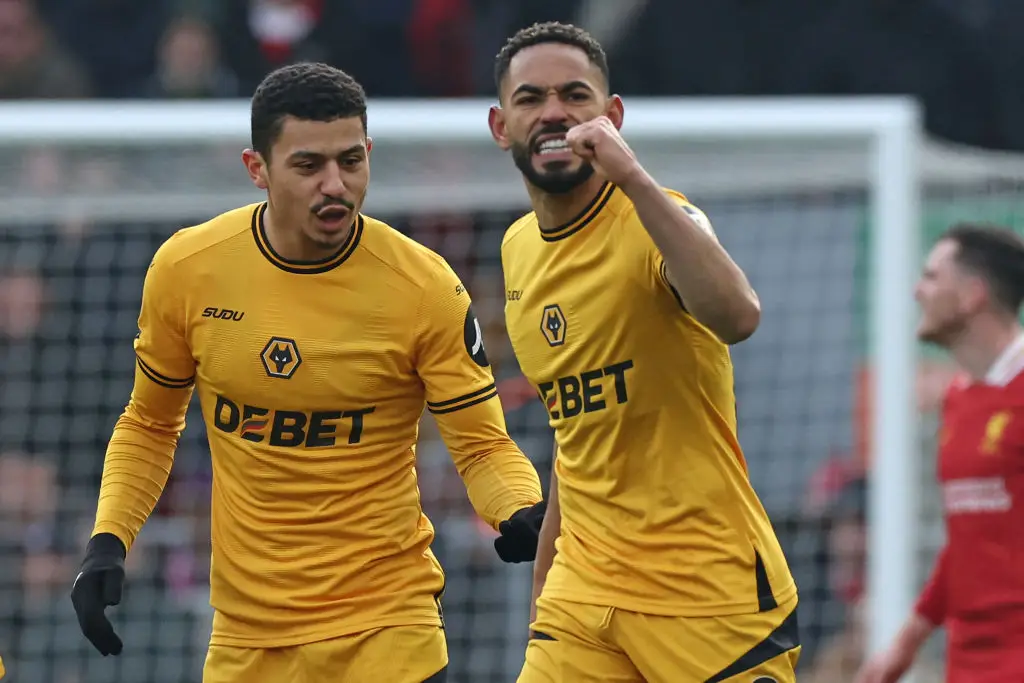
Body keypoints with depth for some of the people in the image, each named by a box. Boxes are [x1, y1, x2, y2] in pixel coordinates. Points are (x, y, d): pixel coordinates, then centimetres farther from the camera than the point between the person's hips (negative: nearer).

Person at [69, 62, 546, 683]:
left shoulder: (425, 287, -12)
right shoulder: (186, 270, -5)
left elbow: (483, 445, -7)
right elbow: (149, 424, 10)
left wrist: (522, 513, -28)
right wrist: (108, 544, -2)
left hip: (387, 627, -3)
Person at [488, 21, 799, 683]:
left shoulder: (650, 221, -12)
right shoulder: (519, 250, 10)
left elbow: (737, 316, -35)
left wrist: (631, 177, -36)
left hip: (710, 592, -6)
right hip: (585, 592, 6)